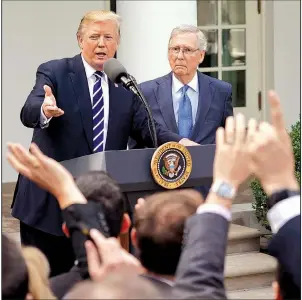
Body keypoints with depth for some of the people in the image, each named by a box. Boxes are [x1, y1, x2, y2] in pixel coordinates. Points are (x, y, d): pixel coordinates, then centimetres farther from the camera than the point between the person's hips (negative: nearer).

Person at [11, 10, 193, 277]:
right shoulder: (54, 73, -3)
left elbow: (146, 126, 0)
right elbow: (28, 113, -19)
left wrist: (180, 143, -20)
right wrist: (45, 110, -44)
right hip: (49, 201, -4)